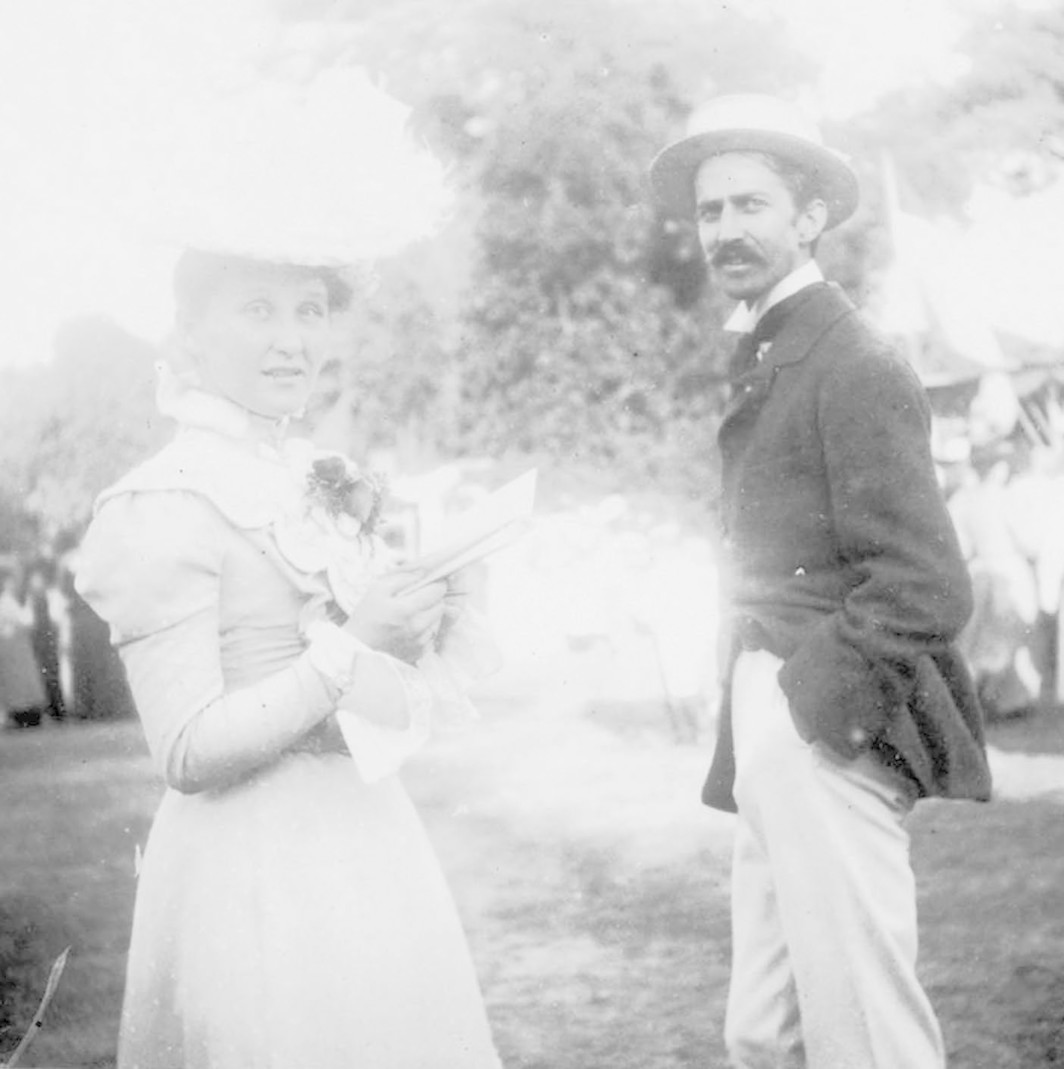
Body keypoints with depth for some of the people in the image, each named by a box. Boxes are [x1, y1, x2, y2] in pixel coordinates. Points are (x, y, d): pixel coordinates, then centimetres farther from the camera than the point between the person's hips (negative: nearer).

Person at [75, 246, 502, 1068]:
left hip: (370, 842, 8)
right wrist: (351, 648, -22)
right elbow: (188, 753, -17)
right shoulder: (167, 505, -13)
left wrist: (432, 621, -1)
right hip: (259, 868, -8)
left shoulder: (323, 484, 10)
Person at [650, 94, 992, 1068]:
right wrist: (746, 739, 8)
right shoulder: (768, 362, 16)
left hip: (828, 736, -9)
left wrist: (817, 696, -13)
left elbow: (928, 591, -18)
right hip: (771, 746, 9)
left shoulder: (853, 368, -12)